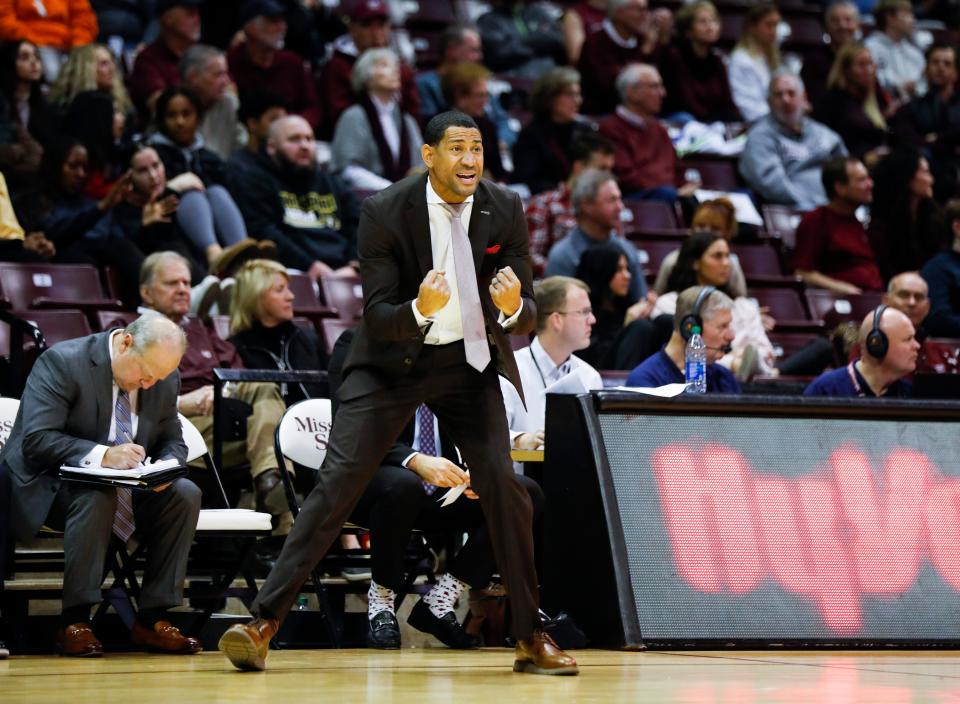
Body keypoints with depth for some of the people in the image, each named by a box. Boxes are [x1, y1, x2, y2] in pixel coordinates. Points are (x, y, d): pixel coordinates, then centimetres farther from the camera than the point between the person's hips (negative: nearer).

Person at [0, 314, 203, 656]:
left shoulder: (165, 379, 0)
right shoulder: (61, 362, -18)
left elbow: (172, 442, 8)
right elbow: (36, 440, -24)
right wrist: (102, 456, -37)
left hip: (128, 489, 6)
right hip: (47, 487, -6)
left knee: (186, 494, -19)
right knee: (96, 497, -37)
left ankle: (152, 619, -15)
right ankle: (74, 621, -29)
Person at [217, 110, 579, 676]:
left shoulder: (506, 210, -11)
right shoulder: (385, 212, -18)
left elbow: (528, 316, -8)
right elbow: (376, 317, -18)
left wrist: (513, 308, -33)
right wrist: (419, 310, -40)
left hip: (468, 359, 2)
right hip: (393, 358, -2)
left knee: (504, 485, -11)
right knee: (338, 482, -11)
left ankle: (531, 638, 1)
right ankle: (264, 623, -11)